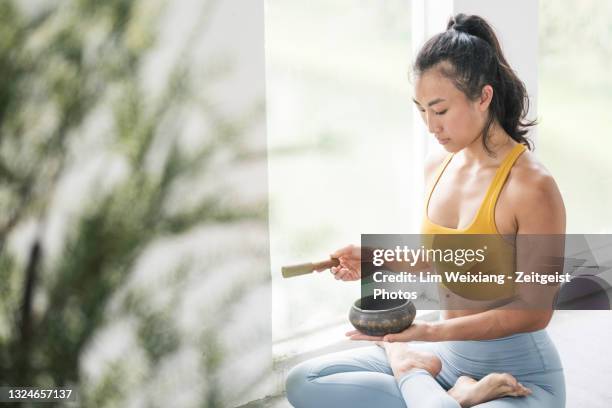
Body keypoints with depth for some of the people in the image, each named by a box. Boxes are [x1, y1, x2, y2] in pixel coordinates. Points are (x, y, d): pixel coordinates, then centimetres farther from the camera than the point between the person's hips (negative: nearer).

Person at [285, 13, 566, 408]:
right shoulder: (438, 167, 2)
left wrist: (429, 331, -23)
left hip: (517, 373, -7)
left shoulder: (531, 186, -21)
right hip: (446, 354, 8)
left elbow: (534, 312, -17)